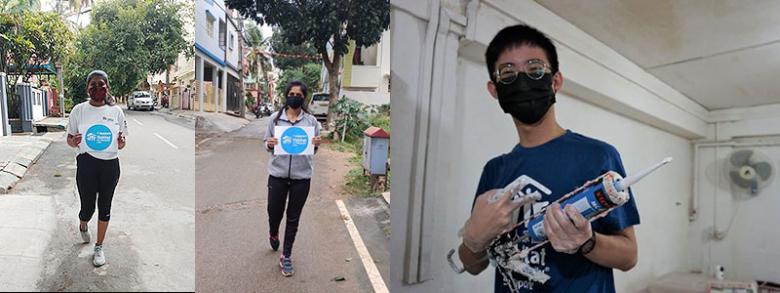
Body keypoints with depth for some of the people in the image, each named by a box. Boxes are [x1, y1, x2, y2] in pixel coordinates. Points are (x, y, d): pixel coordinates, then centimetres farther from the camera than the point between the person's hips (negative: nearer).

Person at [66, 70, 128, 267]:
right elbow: (69, 139, 5)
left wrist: (121, 142, -18)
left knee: (105, 207, 10)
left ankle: (99, 247, 27)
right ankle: (83, 226, 44)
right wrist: (74, 141, -19)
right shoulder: (78, 110, -2)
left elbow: (122, 141, 6)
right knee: (88, 206, 6)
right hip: (86, 164, -1)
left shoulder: (116, 111, 0)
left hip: (111, 164, 1)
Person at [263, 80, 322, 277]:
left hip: (301, 176, 0)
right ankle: (273, 234, 48)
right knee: (274, 212, 11)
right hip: (277, 174, 1)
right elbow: (266, 144, 6)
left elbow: (314, 150, 7)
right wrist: (269, 144, -16)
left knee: (293, 217, 8)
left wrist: (316, 144, -15)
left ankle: (286, 257, 23)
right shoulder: (275, 118, 0)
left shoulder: (311, 120, 0)